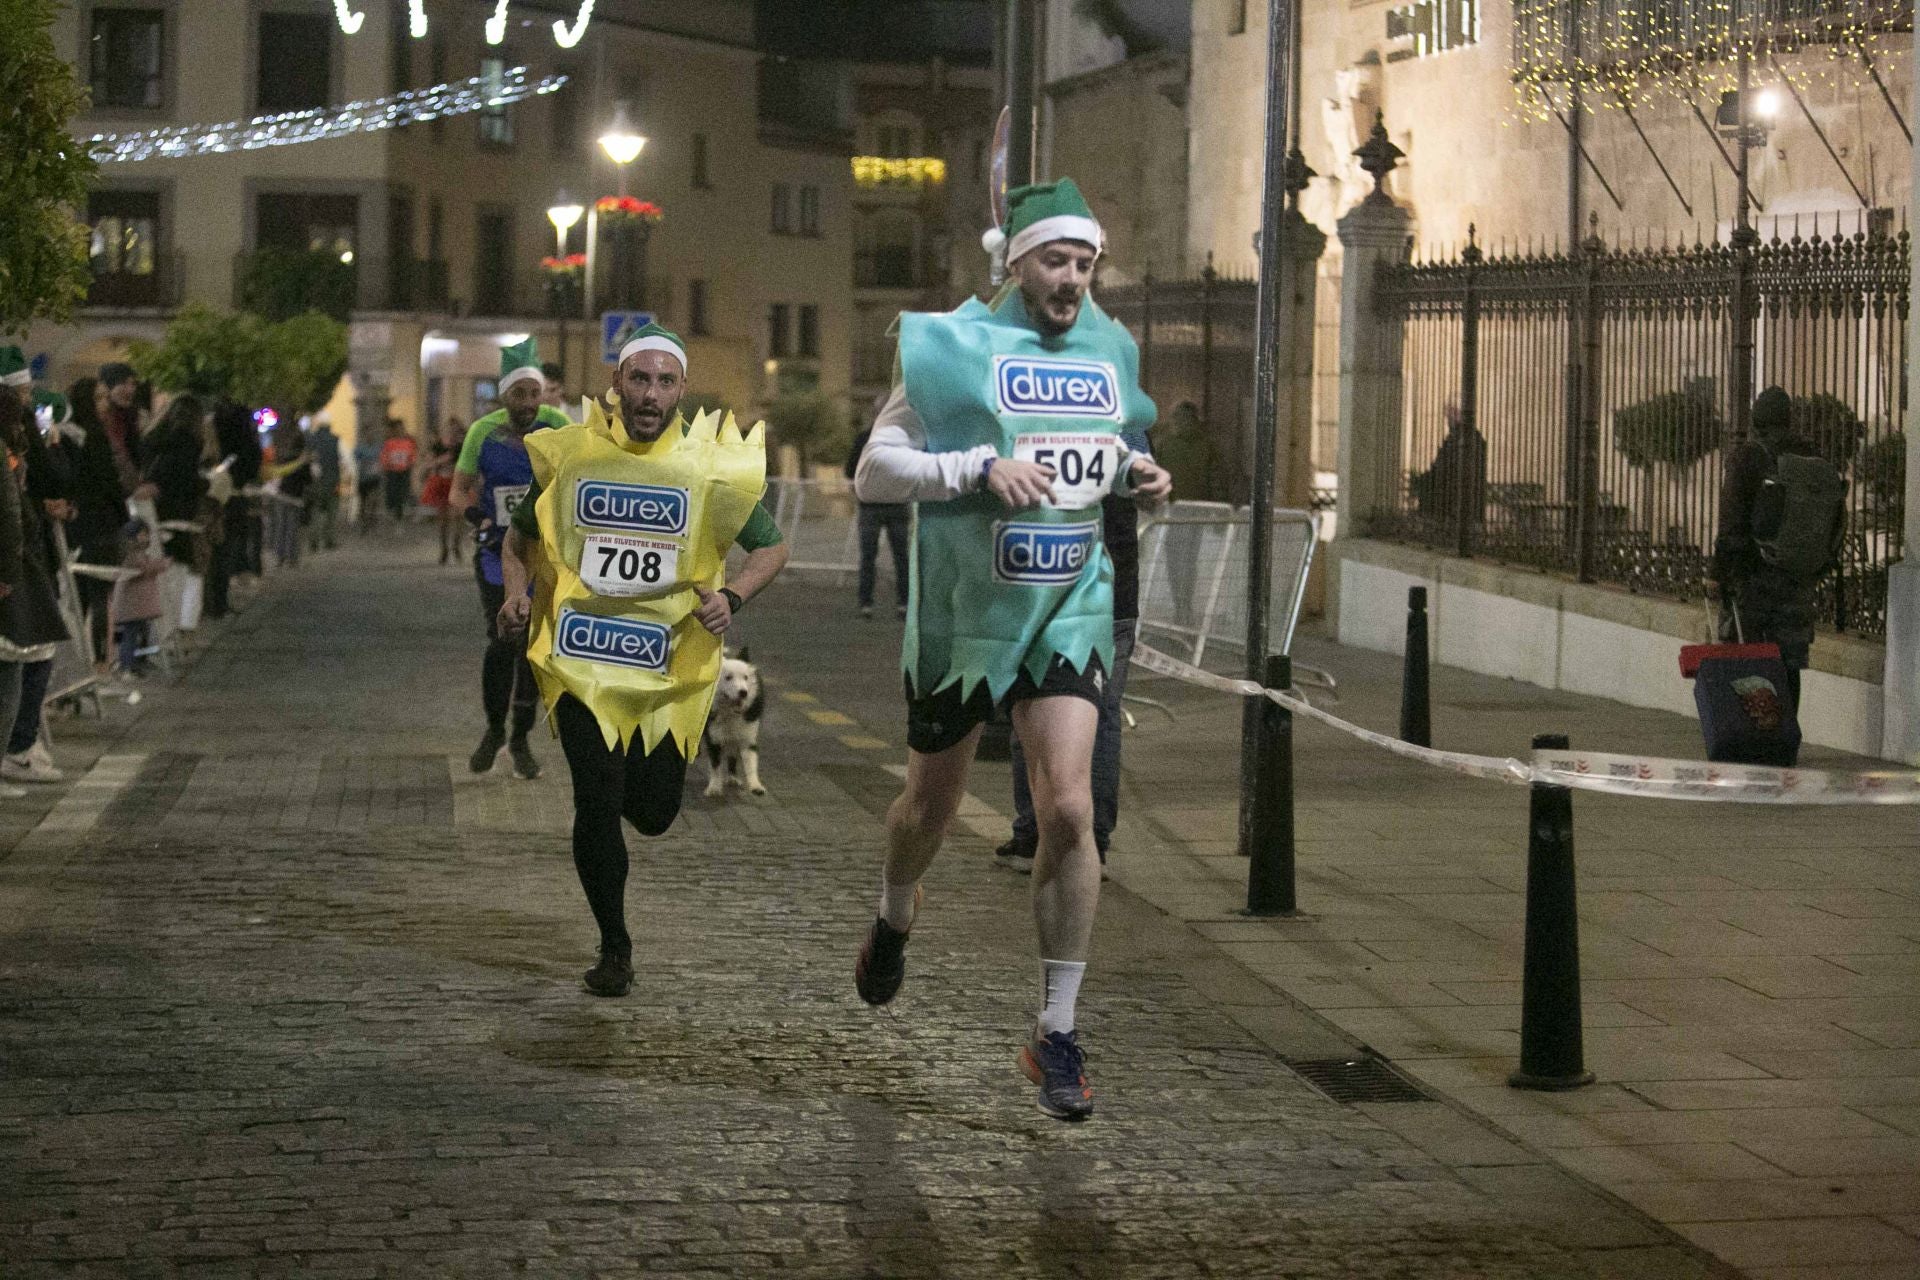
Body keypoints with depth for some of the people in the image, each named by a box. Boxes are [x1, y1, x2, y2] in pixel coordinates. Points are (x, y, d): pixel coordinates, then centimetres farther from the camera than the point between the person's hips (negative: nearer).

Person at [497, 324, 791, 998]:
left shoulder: (716, 464, -3)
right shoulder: (570, 454, 0)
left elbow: (772, 548, 5)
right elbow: (520, 534, 15)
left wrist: (731, 596, -15)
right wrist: (516, 591, -5)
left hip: (671, 661, 1)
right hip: (581, 656, 0)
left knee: (653, 813, 5)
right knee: (597, 802, -9)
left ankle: (627, 779, 45)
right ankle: (614, 947, 10)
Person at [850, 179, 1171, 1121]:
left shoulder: (1108, 352, 8)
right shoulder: (955, 348, -8)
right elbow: (873, 471, -12)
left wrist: (1134, 476, 2)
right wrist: (979, 469, -25)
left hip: (1070, 609, 3)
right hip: (963, 613, -2)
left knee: (1068, 809, -13)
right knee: (932, 805, 14)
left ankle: (1056, 1035, -4)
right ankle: (893, 918, 51)